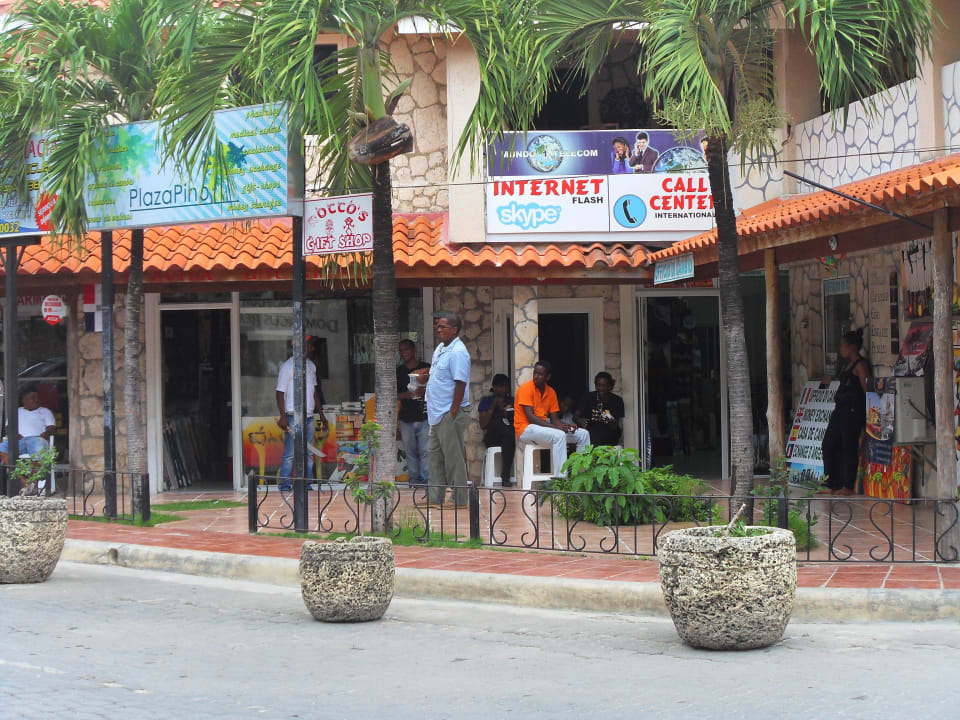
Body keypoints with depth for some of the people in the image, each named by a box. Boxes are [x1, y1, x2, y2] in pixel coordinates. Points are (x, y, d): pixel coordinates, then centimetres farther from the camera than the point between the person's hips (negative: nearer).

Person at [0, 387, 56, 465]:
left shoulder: (45, 411, 27)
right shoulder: (17, 411, 30)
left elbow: (52, 428, 15)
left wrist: (46, 433, -10)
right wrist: (15, 434, -6)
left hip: (36, 438, -1)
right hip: (18, 440, 1)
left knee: (39, 447, -40)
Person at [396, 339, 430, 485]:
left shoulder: (427, 369, 5)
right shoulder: (398, 372, 11)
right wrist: (404, 395, -11)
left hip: (425, 417, -2)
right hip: (406, 417, 2)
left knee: (425, 450, -7)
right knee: (410, 451, 4)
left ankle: (426, 479, -3)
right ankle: (414, 479, 10)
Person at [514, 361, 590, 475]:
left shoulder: (551, 392, 11)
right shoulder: (526, 388, -10)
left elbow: (554, 419, 12)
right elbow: (530, 417, -18)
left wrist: (565, 426, -12)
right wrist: (555, 427, -24)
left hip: (543, 427, 8)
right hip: (526, 429, -8)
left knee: (583, 434, -1)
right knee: (559, 435, -34)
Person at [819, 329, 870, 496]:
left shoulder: (860, 365, -9)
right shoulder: (847, 364, 19)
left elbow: (866, 390, -12)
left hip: (853, 409, -10)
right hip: (840, 409, 10)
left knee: (849, 447, -5)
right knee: (827, 445, 7)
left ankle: (848, 487, 2)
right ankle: (832, 486, 10)